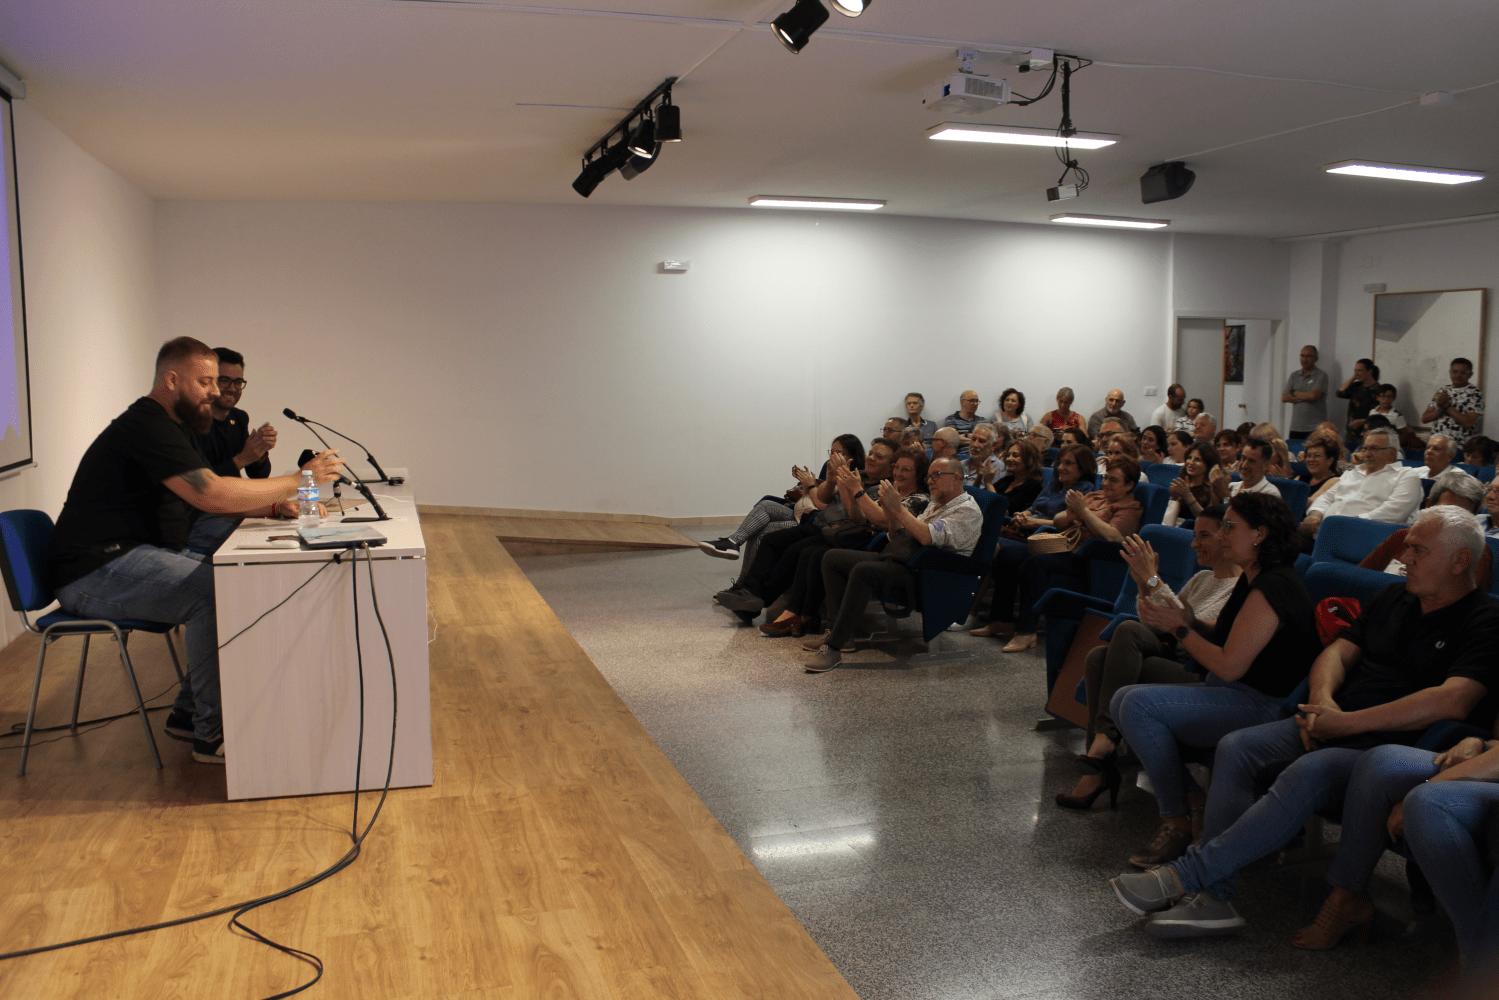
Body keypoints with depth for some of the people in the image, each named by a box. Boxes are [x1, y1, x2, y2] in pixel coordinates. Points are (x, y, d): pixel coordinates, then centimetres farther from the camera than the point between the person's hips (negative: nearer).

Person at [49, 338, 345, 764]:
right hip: (97, 572, -10)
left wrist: (274, 506, 0)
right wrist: (300, 479, -23)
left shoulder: (177, 427, 16)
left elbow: (209, 497, 19)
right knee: (216, 592, -28)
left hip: (140, 554, 11)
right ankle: (212, 733, -19)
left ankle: (190, 710, 6)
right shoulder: (147, 427, -18)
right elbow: (213, 495, -29)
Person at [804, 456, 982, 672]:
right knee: (832, 558, -1)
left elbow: (927, 537, -21)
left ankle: (833, 647, -30)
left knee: (863, 571, -34)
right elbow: (898, 537, 23)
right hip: (897, 557, 10)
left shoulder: (967, 510, -5)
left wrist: (898, 508, -15)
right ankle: (842, 632, -3)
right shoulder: (934, 505, 25)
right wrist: (892, 515, 2)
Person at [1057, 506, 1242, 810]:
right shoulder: (1202, 579, 23)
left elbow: (1199, 631, -18)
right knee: (1099, 657, -21)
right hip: (1174, 662, 8)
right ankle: (1099, 766, -25)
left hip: (1203, 677, -8)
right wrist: (1144, 584, 3)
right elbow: (1154, 626, 19)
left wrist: (1153, 581, -19)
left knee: (1129, 631, -28)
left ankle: (1104, 737, -28)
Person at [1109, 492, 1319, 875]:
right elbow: (1221, 637, 16)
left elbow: (1229, 666, -22)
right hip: (1233, 696, 11)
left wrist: (1179, 628, -12)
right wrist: (1185, 619, 1)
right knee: (1122, 700, 3)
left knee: (1140, 703, -26)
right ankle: (1187, 795, 4)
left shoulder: (1272, 588, -19)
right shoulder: (1252, 579, 14)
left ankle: (1177, 823, -14)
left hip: (1260, 707, -11)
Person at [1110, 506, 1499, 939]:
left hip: (1396, 746, -7)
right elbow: (1339, 651, 15)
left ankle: (1187, 875, -28)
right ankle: (1212, 896, -17)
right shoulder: (1392, 599, 19)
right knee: (1236, 747, -15)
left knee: (1309, 771, -34)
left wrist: (1347, 723, -21)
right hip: (1337, 725, 7)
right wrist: (1323, 702, -8)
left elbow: (1452, 702, -20)